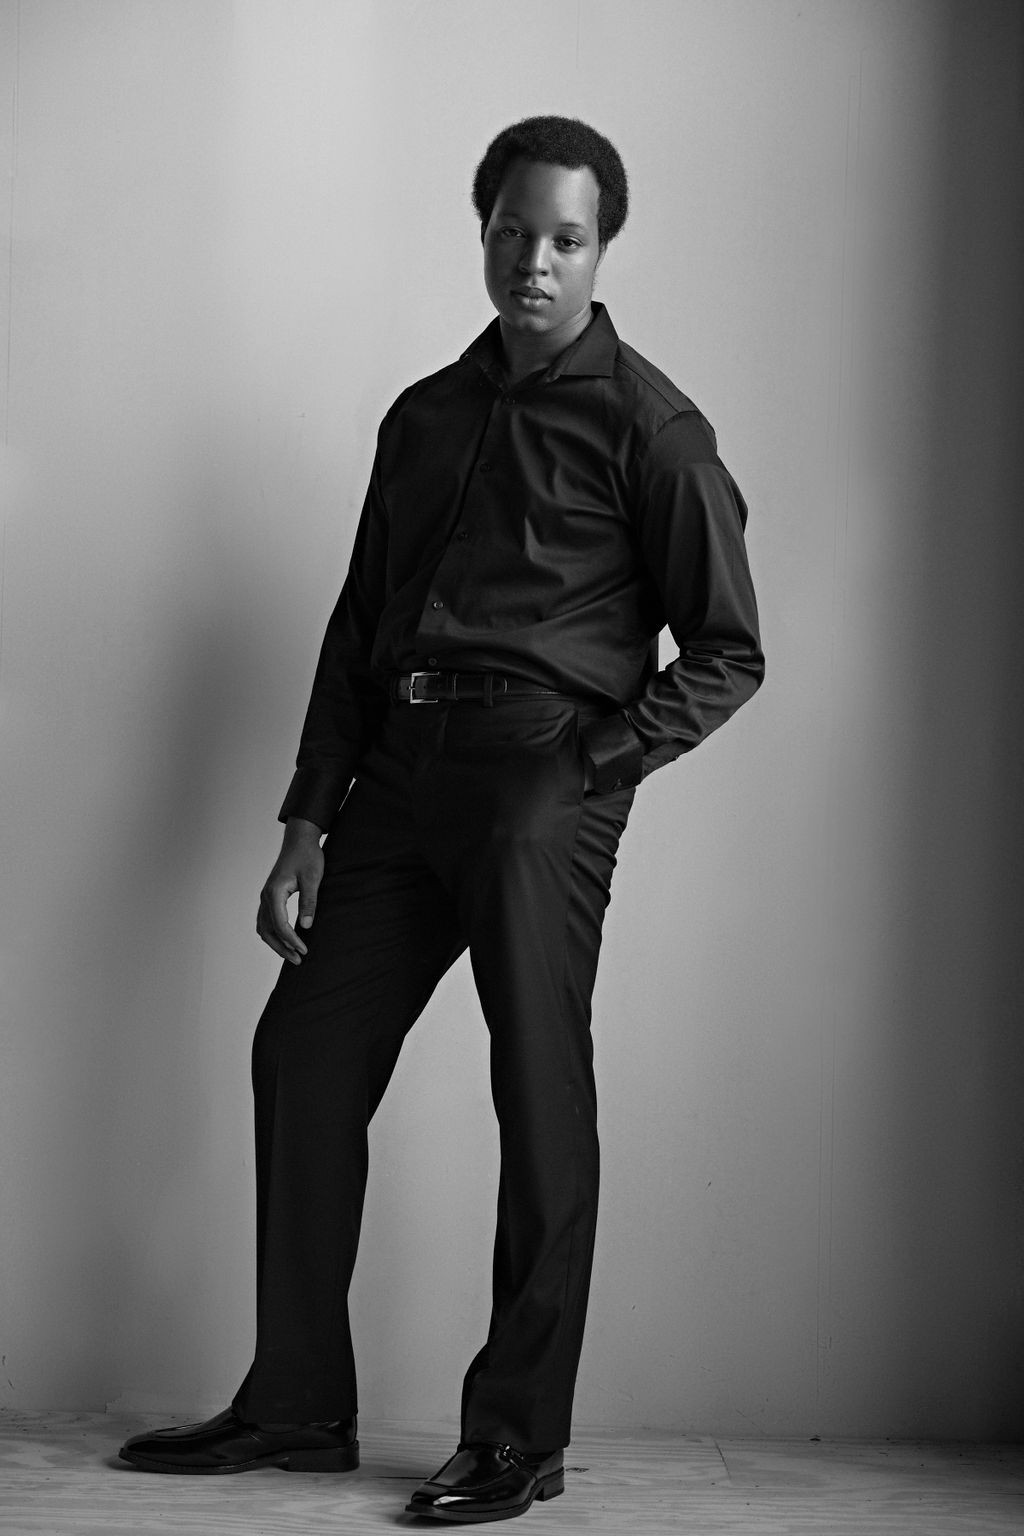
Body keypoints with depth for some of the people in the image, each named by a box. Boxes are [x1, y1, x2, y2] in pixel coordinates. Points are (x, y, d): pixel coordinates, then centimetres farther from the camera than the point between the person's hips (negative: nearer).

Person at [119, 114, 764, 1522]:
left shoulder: (646, 424, 1)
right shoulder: (427, 416, 18)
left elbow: (726, 653, 0)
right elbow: (356, 627, 17)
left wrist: (595, 766, -12)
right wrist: (306, 827, 11)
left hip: (541, 780, -6)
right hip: (402, 770, 6)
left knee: (541, 1100, -3)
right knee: (303, 1057, 5)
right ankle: (297, 1407, 16)